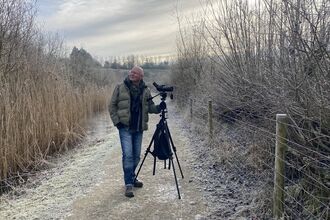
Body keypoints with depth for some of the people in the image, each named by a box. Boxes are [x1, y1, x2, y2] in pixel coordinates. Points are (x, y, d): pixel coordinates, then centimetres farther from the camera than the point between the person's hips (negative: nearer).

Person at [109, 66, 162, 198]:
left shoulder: (145, 91, 6)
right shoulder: (120, 88, -2)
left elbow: (149, 106, 10)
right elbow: (112, 106, 2)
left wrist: (158, 108, -11)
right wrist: (116, 121, -8)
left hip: (139, 128, 4)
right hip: (125, 127, -4)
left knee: (136, 155, 13)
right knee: (128, 155, -11)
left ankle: (131, 178, 33)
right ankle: (129, 184, -4)